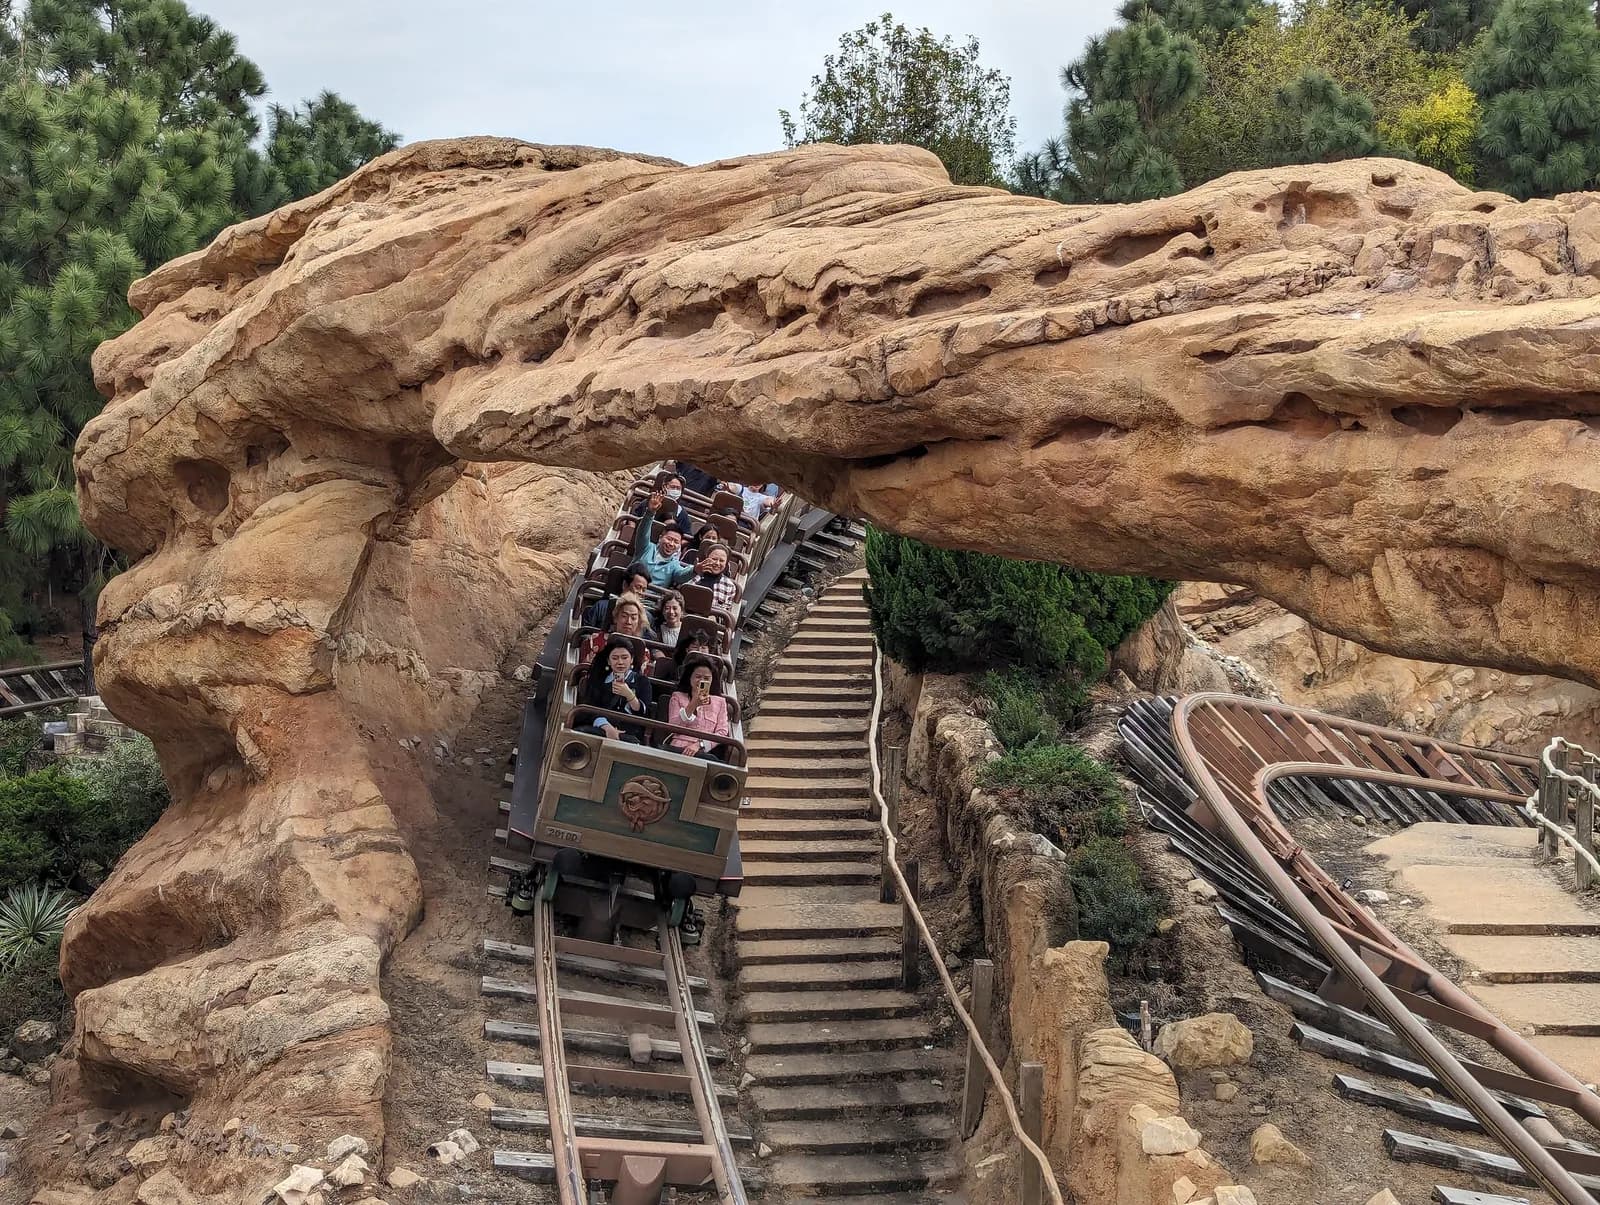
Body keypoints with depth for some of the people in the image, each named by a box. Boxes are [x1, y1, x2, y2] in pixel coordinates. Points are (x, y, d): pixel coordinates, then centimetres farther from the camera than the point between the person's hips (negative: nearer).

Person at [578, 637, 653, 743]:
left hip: (630, 735, -1)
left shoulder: (642, 681, 18)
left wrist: (629, 695, -13)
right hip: (600, 730, 1)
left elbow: (645, 713, 6)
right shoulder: (598, 679, 18)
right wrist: (607, 728, -18)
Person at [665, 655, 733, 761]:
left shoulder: (719, 702, 22)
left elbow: (722, 732, 7)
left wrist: (699, 745, -11)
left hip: (704, 751, 2)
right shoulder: (678, 697, 20)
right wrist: (692, 705, -8)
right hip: (679, 748, -2)